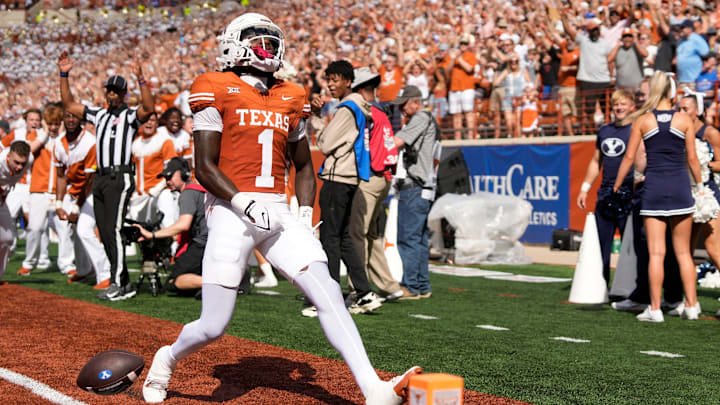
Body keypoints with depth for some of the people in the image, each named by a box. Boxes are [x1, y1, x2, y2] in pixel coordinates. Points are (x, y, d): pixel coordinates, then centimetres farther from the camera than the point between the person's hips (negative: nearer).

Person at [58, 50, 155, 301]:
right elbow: (69, 105, 22)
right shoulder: (99, 115, 19)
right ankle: (125, 284, 11)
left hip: (120, 178, -7)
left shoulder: (131, 115, 0)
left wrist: (141, 79, -29)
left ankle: (117, 285, -13)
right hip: (100, 178, 7)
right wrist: (64, 75, 14)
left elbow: (148, 108, -21)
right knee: (104, 233, 6)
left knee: (113, 230, -15)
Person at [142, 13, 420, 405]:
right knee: (212, 327, -3)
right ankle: (167, 359, 30)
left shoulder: (290, 99, 16)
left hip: (278, 213, 5)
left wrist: (305, 212, 8)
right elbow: (204, 167, -6)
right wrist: (244, 204, -18)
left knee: (328, 293, -12)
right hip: (231, 211, -4)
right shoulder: (217, 91, 0)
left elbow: (302, 166, 23)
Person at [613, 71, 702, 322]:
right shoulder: (684, 120, 0)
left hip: (654, 187, -1)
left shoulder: (642, 120, 0)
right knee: (683, 252, 10)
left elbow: (629, 157, 0)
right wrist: (700, 185, 15)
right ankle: (691, 306, 12)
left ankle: (655, 309, -1)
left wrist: (616, 187, 9)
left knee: (656, 253, 0)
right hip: (680, 187, 1)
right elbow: (692, 158, 3)